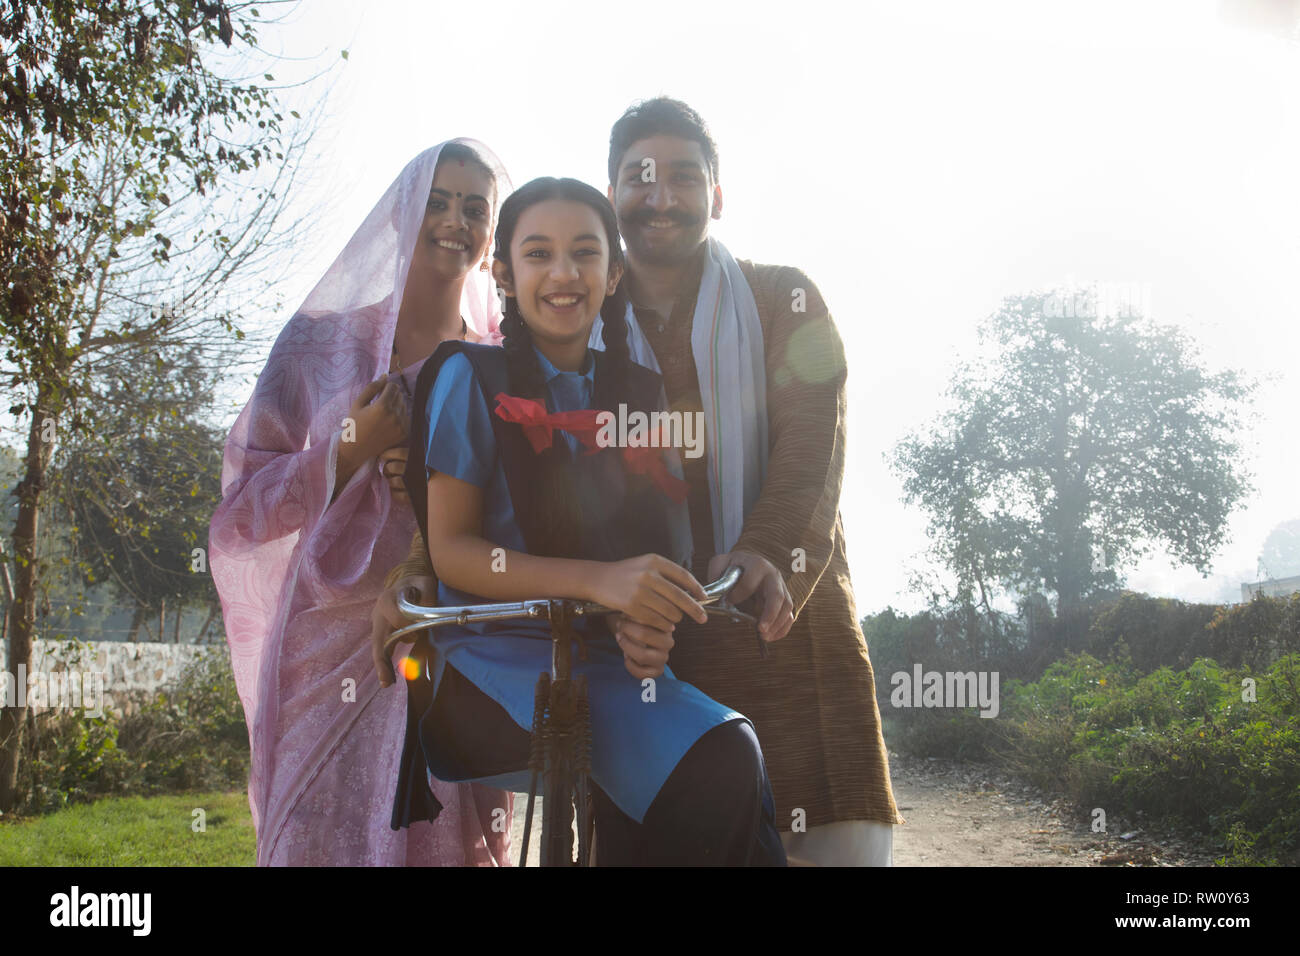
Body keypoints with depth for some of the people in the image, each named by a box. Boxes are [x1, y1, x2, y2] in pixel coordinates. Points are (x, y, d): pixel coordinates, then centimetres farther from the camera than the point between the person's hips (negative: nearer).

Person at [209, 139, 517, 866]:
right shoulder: (320, 341, 7)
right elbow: (245, 507, 5)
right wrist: (352, 451, -10)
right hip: (337, 651, 0)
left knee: (456, 841, -3)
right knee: (326, 835, -3)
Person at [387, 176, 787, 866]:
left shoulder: (639, 394, 17)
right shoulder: (473, 377, 4)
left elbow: (661, 544, 16)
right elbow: (449, 549, -4)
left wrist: (653, 624, -9)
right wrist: (597, 581, -20)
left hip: (614, 657, 5)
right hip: (501, 656, -4)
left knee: (723, 757, -28)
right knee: (721, 765, -30)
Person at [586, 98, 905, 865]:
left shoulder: (785, 303, 8)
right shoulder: (586, 331, 13)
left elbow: (811, 451, -8)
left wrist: (767, 556, -28)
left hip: (787, 621, -1)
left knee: (840, 835, -9)